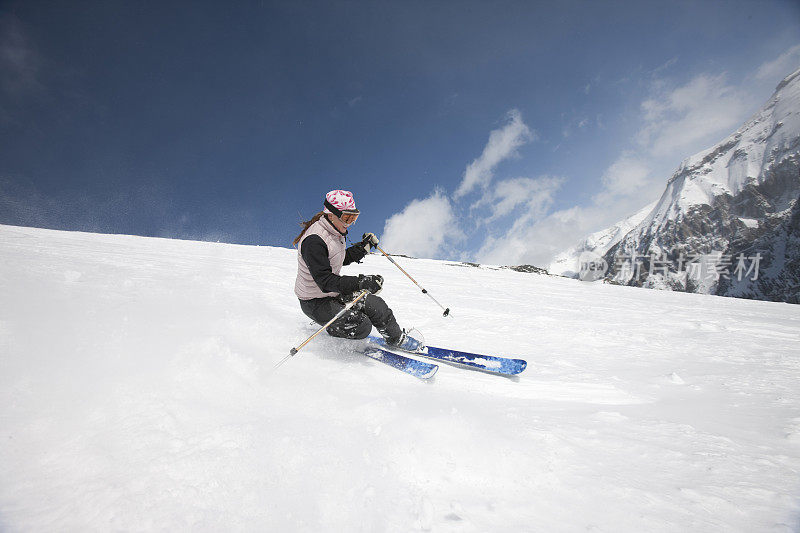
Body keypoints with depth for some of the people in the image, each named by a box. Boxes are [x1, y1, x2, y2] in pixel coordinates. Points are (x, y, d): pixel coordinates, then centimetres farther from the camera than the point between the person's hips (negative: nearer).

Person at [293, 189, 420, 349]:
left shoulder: (336, 233, 2)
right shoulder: (314, 241, -28)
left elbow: (343, 259, 18)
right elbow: (325, 282, -34)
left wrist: (365, 245, 4)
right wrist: (361, 282, -43)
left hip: (334, 293, 9)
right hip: (315, 302, -9)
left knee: (375, 305, 1)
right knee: (361, 326, -18)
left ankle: (398, 338, 23)